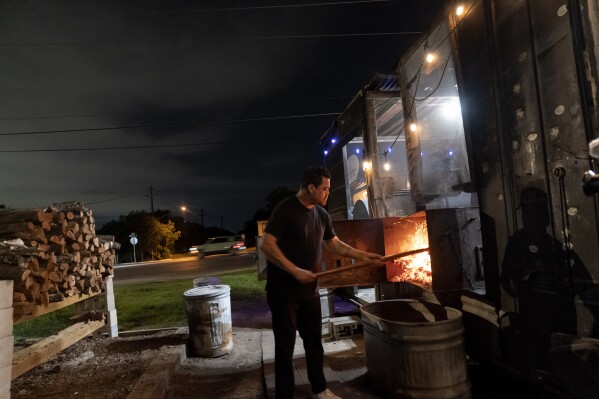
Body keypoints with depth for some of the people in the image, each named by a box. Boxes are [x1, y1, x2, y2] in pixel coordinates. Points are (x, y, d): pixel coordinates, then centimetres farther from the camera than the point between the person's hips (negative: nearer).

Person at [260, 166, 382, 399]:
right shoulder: (285, 209, -15)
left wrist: (363, 256, 9)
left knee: (314, 342, 18)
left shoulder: (321, 214, 7)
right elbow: (267, 245, -20)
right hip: (284, 292, -6)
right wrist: (295, 271, -23)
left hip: (310, 291, 7)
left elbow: (335, 244, 16)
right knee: (285, 346, 6)